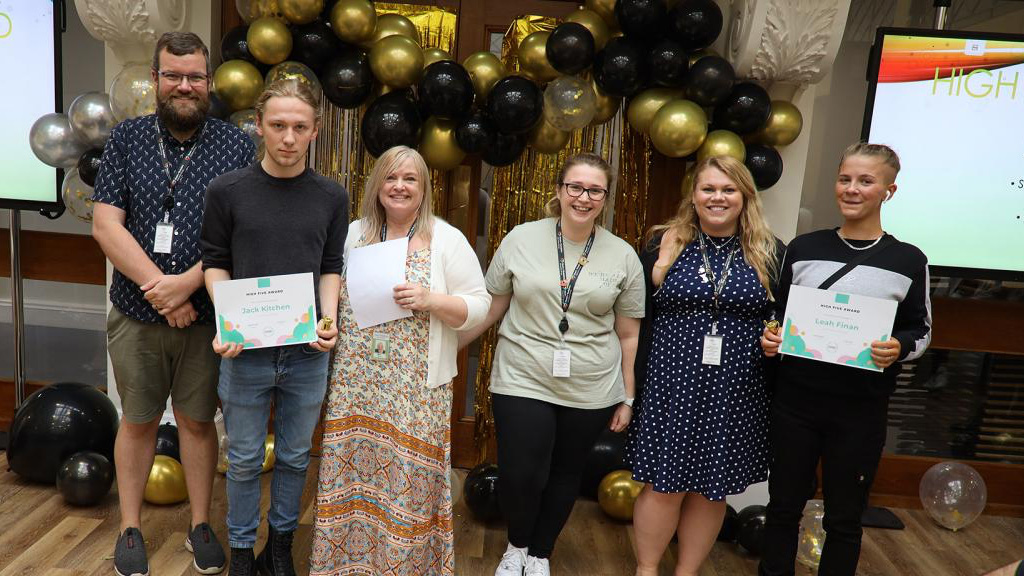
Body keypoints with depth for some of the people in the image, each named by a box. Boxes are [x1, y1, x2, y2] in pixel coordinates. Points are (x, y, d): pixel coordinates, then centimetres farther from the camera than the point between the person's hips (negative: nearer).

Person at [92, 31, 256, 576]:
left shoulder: (237, 146, -2)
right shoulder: (126, 138, 2)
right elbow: (105, 226, -5)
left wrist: (186, 283, -19)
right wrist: (157, 286, -16)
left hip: (206, 315, -1)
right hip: (135, 312, 1)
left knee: (198, 421, 12)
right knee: (137, 420, 14)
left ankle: (200, 526, 29)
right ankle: (131, 528, 31)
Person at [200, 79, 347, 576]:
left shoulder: (332, 197, 1)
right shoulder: (227, 191, -3)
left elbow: (331, 268, 6)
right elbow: (216, 263, 2)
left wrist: (328, 319, -10)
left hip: (307, 354, 1)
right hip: (244, 350, -1)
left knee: (294, 458, 15)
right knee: (245, 460, 13)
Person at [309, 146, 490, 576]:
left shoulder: (447, 240, -2)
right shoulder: (353, 234, 9)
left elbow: (477, 305, -4)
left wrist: (430, 301, -19)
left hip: (415, 387, -3)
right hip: (354, 380, 3)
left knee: (406, 477, 3)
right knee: (350, 473, 11)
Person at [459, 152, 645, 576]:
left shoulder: (623, 256, 1)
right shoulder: (521, 239, -1)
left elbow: (628, 334, 5)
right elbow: (490, 306, 6)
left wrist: (627, 398, 6)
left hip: (590, 392, 1)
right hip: (522, 382, -1)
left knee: (565, 475, 13)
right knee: (519, 475, -3)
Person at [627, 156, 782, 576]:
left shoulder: (769, 253, 3)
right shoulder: (664, 244, 1)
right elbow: (639, 320, 1)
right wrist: (634, 384, -1)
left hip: (735, 394, 1)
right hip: (671, 385, -1)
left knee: (712, 488, 12)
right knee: (663, 485, 7)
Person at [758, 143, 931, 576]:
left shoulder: (908, 261, -2)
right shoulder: (803, 248, 2)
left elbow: (920, 330, 5)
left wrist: (899, 349, -16)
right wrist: (769, 338, -10)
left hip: (860, 410, -1)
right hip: (795, 399, 1)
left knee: (844, 518, 12)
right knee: (784, 505, 13)